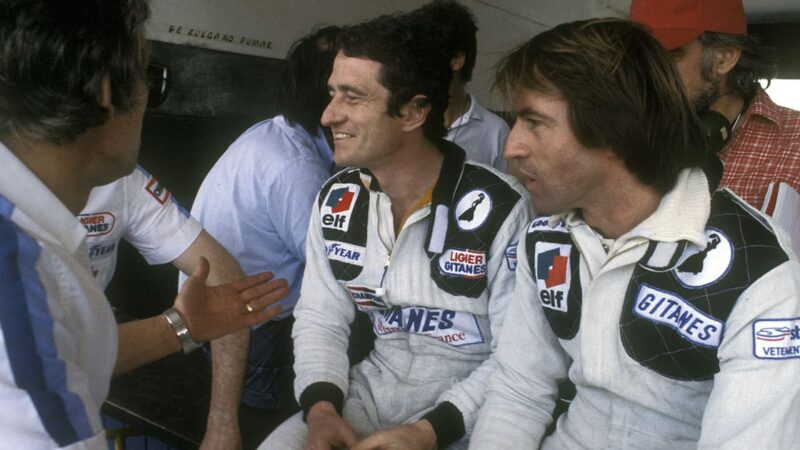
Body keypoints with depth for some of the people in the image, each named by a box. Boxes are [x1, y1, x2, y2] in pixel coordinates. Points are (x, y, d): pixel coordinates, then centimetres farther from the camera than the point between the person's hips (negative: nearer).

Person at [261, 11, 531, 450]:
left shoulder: (500, 208, -18)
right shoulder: (336, 199, -1)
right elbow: (319, 319, 3)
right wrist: (321, 409, -14)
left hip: (463, 406, -4)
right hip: (375, 384, 4)